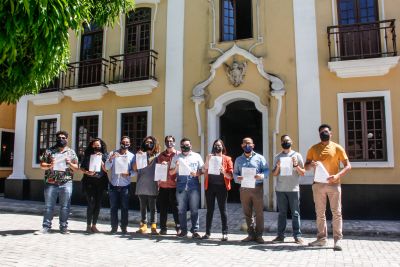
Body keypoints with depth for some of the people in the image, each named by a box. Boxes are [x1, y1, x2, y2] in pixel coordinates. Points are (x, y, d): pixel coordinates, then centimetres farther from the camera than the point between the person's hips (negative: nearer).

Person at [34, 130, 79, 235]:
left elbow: (76, 167, 10)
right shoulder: (49, 151, 8)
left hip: (66, 183, 0)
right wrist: (49, 166, -15)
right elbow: (42, 165, 5)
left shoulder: (71, 152, 10)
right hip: (51, 183, 0)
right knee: (48, 206, 5)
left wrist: (70, 164, -11)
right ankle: (46, 227, 14)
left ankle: (63, 227, 14)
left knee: (65, 206, 4)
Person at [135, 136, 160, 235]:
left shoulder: (157, 156, 5)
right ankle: (143, 225, 16)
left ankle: (153, 226, 2)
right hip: (141, 185, 2)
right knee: (143, 207, 9)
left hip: (152, 186, -2)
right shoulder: (140, 154, 10)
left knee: (152, 207, 0)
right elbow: (135, 168, 2)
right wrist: (138, 157, -9)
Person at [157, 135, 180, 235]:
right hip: (163, 185, 3)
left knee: (175, 207, 1)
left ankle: (178, 228, 10)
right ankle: (163, 228, 16)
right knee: (163, 208, 6)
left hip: (174, 185, -3)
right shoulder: (161, 155, 13)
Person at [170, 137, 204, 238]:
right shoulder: (176, 157, 12)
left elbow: (202, 170, 10)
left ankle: (195, 230, 7)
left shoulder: (197, 156, 11)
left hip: (194, 186, -1)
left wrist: (197, 174, -10)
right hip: (181, 186, 1)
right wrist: (176, 167, -7)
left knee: (194, 210, 0)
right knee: (181, 210, 4)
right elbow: (171, 172, 12)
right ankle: (183, 230, 15)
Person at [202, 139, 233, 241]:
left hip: (221, 187, -2)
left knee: (222, 210, 1)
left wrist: (224, 172, -21)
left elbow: (231, 176, -2)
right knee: (209, 210, 8)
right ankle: (207, 232, 15)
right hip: (210, 186, 2)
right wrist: (207, 161, -7)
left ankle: (225, 233, 6)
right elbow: (205, 172, 4)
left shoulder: (227, 159, 4)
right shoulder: (209, 157, 11)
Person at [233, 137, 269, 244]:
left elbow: (266, 170, 0)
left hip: (257, 188, -3)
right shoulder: (238, 160, 15)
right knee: (247, 213, 8)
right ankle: (251, 234, 19)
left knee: (259, 212, -2)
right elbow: (235, 173, 12)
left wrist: (262, 176, -20)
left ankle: (259, 235, 8)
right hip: (244, 188, 3)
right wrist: (237, 178, -11)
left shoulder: (259, 158, 6)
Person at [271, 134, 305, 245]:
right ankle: (280, 235, 10)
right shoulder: (277, 157, 10)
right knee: (282, 213, 6)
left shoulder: (297, 155, 5)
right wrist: (277, 167, -9)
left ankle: (297, 236, 7)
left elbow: (303, 173, 4)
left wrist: (296, 166, -13)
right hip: (280, 189, 2)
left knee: (295, 213, 1)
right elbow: (274, 174, 10)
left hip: (293, 189, -2)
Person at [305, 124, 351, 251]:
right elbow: (306, 166, 10)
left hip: (333, 184, -2)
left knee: (336, 212, -2)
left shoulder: (337, 148, 3)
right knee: (320, 213, 7)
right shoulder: (313, 149, 9)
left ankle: (337, 240, 3)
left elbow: (348, 166, -1)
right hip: (318, 184, 2)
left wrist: (337, 175, -18)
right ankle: (322, 238, 17)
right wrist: (311, 164, -13)